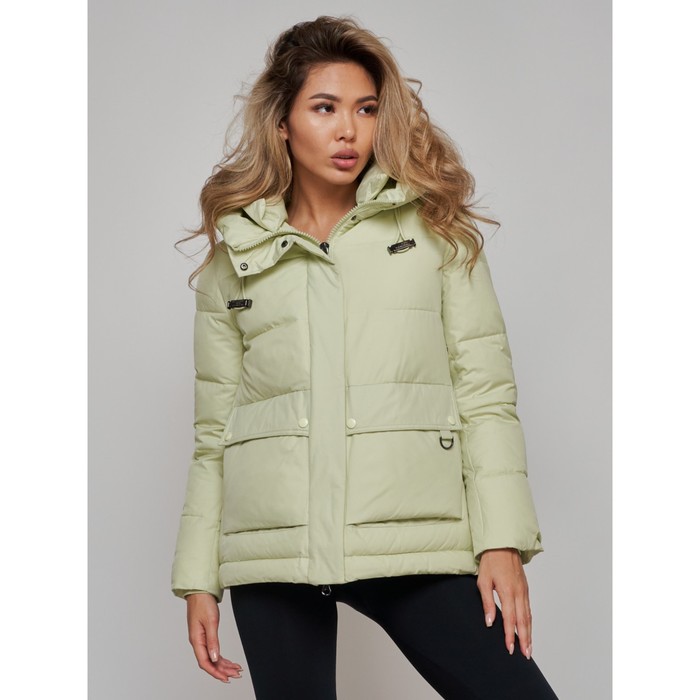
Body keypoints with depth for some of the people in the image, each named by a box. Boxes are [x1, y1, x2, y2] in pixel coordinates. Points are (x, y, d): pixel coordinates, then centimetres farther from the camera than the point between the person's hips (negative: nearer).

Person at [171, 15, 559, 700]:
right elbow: (213, 431, 12)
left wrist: (502, 541, -5)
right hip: (274, 544, 1)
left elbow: (485, 391, 4)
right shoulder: (235, 257, 11)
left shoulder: (435, 229, 9)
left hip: (412, 539, -1)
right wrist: (198, 578, 8)